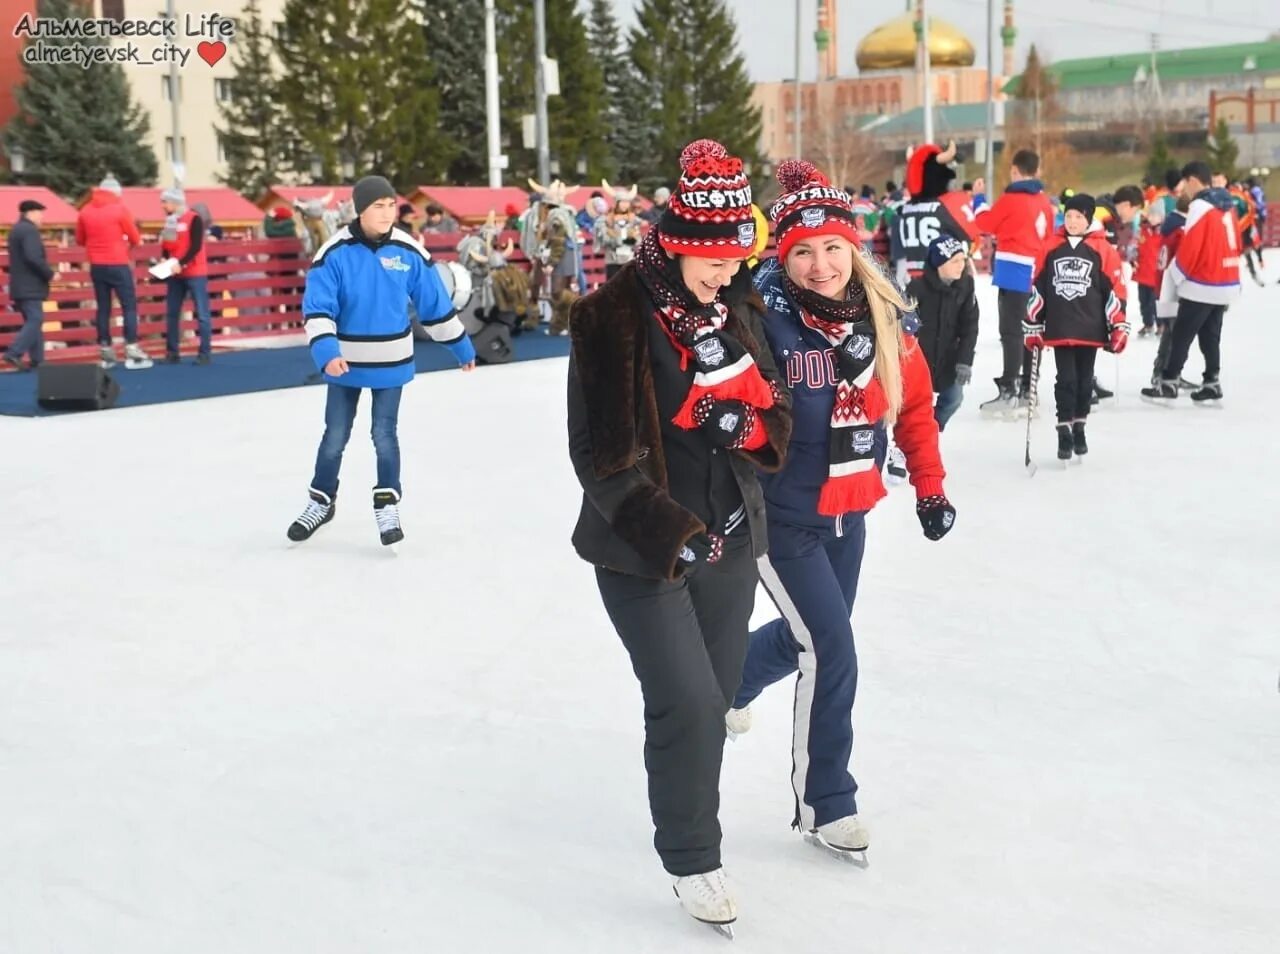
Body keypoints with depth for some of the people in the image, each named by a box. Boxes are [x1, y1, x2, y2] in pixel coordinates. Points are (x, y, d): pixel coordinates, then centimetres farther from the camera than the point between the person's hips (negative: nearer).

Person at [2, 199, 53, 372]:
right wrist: (49, 274, -13)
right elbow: (33, 258, -24)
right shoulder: (29, 230, -13)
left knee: (33, 321, 12)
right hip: (29, 287, -10)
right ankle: (14, 353, -19)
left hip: (21, 286, 10)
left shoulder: (16, 229, 20)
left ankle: (37, 361, 11)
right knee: (35, 321, -12)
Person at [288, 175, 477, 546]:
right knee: (335, 436, 10)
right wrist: (326, 352, -32)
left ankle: (387, 506, 21)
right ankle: (321, 501, 29)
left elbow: (436, 304, 1)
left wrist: (462, 347, 7)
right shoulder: (335, 252, -15)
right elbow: (317, 308, -17)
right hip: (345, 362, 0)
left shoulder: (409, 252, -8)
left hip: (391, 362, 0)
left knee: (384, 435, 5)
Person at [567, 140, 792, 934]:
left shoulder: (740, 311, 3)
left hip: (731, 539, 6)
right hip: (642, 549, -5)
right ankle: (692, 858, 11)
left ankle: (687, 804, 38)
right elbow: (602, 454, -16)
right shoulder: (611, 318, -14)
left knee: (714, 696, 14)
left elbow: (775, 427, 6)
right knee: (688, 704, -8)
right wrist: (669, 533, -23)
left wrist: (748, 417, -17)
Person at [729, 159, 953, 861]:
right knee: (831, 652, -8)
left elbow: (914, 404, 7)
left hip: (848, 513, 6)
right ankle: (824, 804, 12)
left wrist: (930, 488, 9)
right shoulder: (765, 320, -21)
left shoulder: (883, 319, -4)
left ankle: (731, 682, 55)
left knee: (812, 633, 23)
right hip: (781, 515, -6)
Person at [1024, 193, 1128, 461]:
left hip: (1090, 330, 0)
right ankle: (1064, 432, 2)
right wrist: (1033, 327, 8)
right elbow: (1037, 288, 9)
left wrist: (1119, 328, -3)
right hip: (1059, 330, 0)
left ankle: (1079, 428, 25)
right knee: (1066, 380, -3)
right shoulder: (1052, 248, 4)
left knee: (1084, 381, 10)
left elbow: (1115, 289, 0)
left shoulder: (1103, 249, -2)